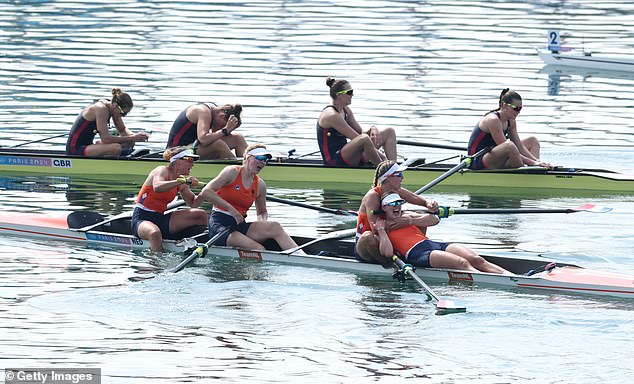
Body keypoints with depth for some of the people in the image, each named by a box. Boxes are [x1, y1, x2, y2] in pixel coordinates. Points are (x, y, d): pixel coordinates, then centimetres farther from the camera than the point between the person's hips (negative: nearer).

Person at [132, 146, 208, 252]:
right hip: (142, 218, -8)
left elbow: (192, 202, 15)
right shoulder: (162, 171, -11)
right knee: (155, 233, -44)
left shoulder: (181, 182, 10)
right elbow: (157, 187, -33)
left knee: (201, 215, -4)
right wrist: (182, 181, -41)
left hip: (161, 219, 8)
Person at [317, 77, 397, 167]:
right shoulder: (332, 115, -17)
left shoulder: (346, 111, 13)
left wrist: (372, 129, -10)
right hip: (334, 162, -10)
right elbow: (356, 138, -18)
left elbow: (360, 132, 15)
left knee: (390, 132, 4)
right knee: (364, 139, -39)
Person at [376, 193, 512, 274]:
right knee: (462, 263, -31)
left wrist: (411, 221, 10)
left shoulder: (407, 217, 30)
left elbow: (435, 219, 18)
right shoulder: (383, 227, 14)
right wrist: (381, 230, -3)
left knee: (476, 260, -18)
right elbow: (388, 253, -4)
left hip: (434, 244, 7)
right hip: (416, 254, -7)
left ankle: (508, 275, -33)